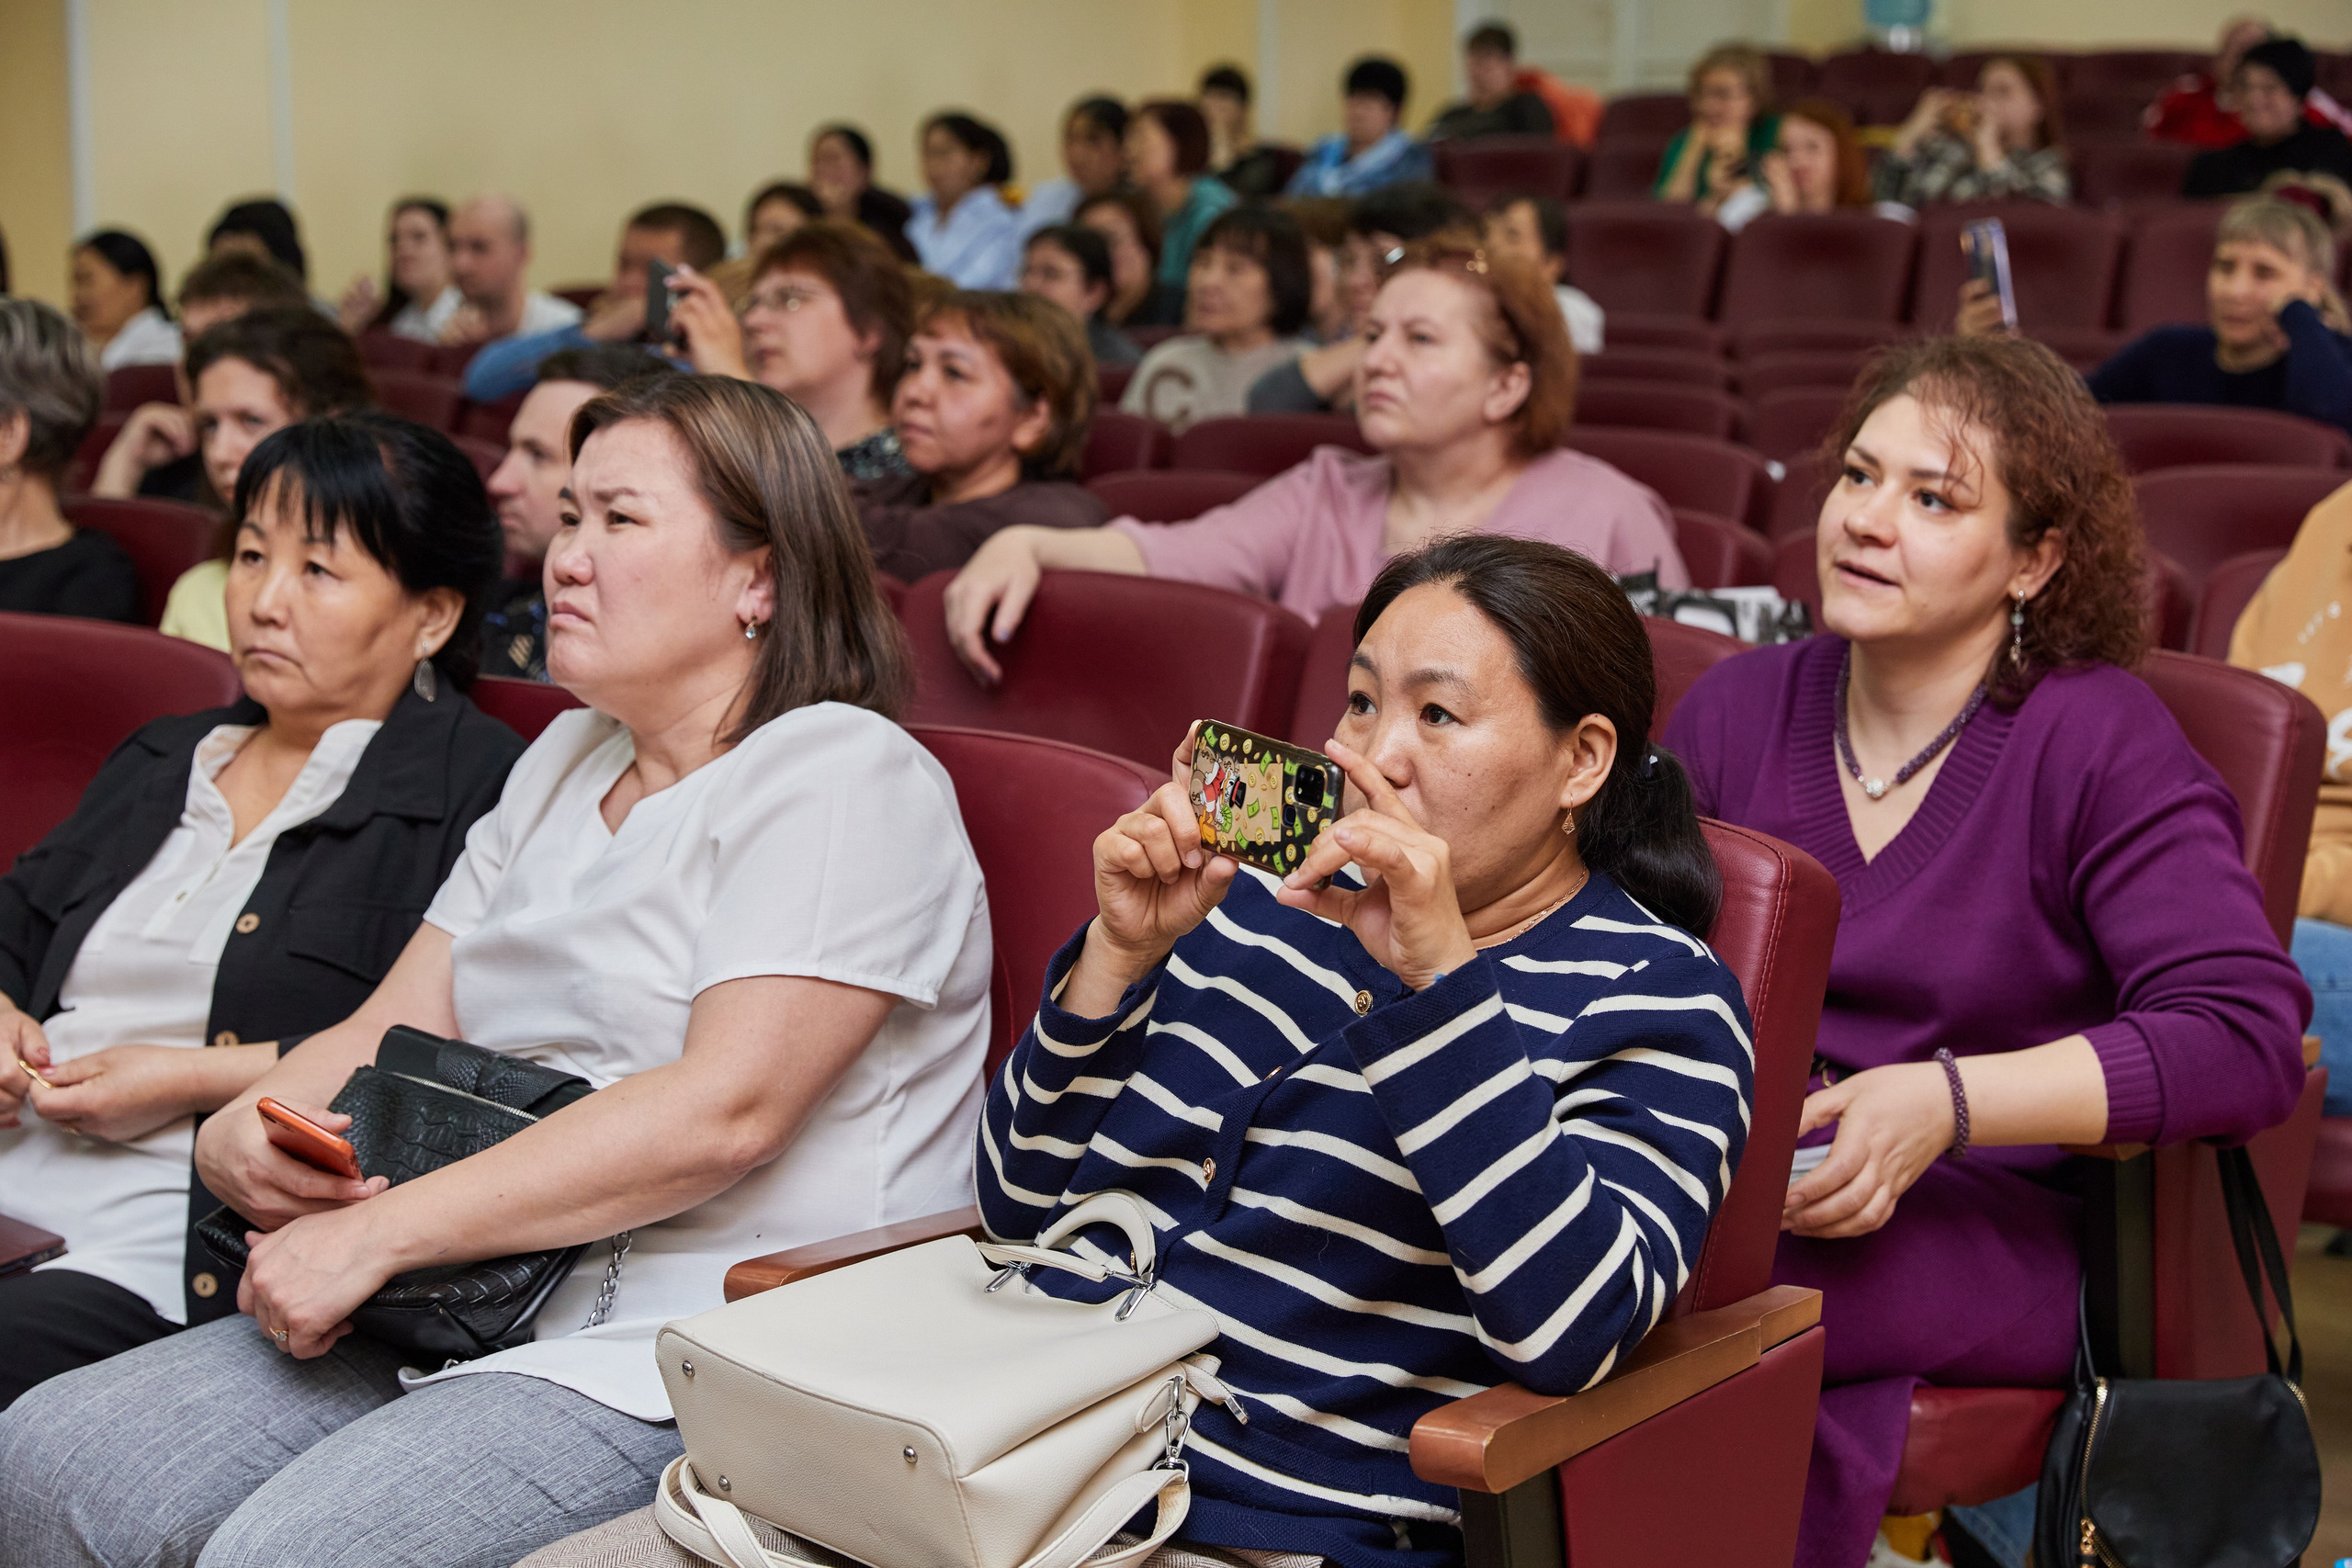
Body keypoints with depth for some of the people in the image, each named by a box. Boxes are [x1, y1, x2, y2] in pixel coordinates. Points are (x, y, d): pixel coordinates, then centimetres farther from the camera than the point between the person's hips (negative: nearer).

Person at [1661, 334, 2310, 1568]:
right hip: (1749, 1186, 4)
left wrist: (1948, 1103, -20)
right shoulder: (1736, 707, 14)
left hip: (2004, 1227, -4)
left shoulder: (2101, 740, -1)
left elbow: (2248, 1041, -12)